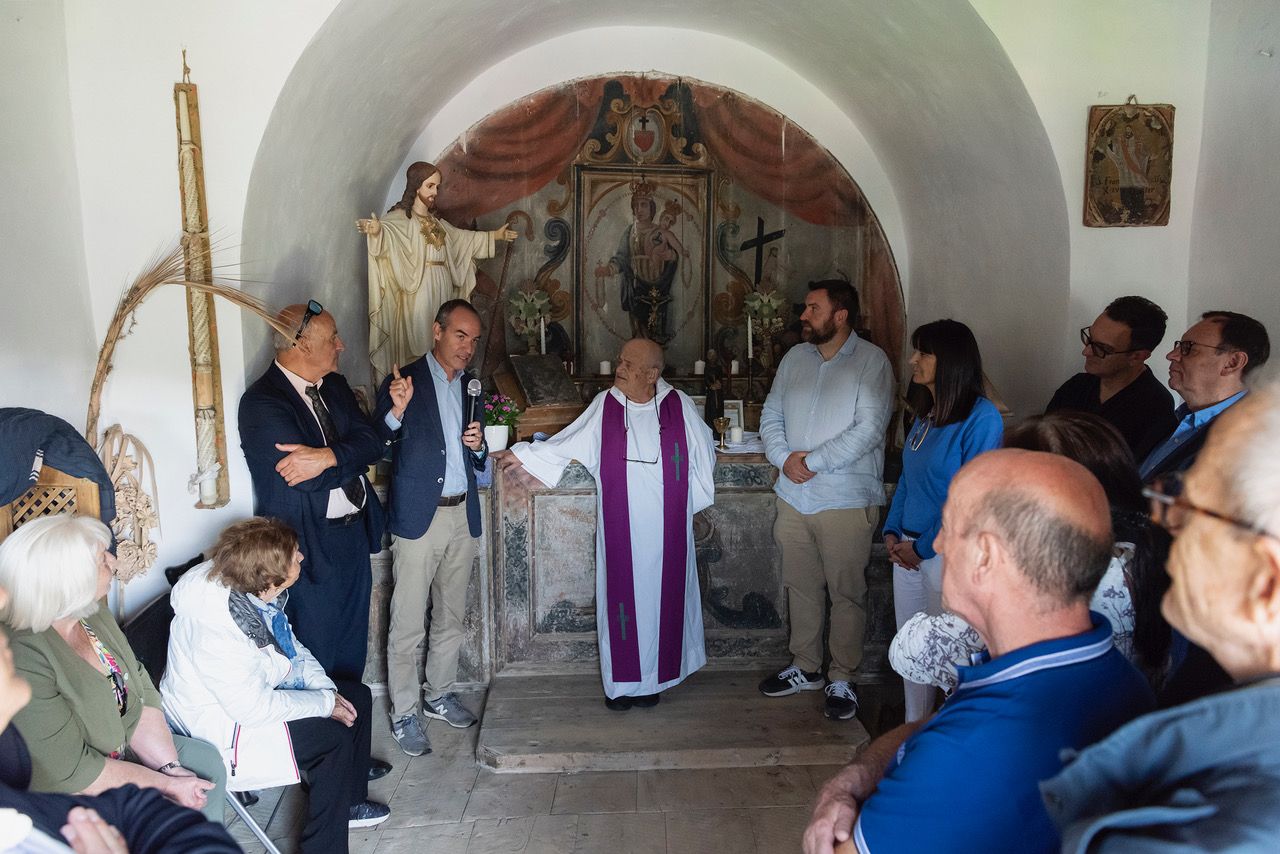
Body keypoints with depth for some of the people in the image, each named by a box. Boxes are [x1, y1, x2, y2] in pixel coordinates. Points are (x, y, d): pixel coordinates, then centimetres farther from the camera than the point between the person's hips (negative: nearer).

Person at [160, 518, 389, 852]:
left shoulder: (258, 592, -10)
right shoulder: (217, 630, -35)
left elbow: (290, 645, 6)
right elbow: (253, 708, -30)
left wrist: (327, 689, -6)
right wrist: (325, 703, -20)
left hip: (259, 688, 9)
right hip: (222, 720, -9)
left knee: (358, 697, 6)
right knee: (334, 738, -20)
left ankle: (350, 802, 25)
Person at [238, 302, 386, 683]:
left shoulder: (335, 385, 6)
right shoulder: (261, 402, -18)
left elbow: (371, 442, -7)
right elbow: (308, 476, -26)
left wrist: (327, 457, -24)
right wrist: (349, 458, -14)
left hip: (355, 534, 7)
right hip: (310, 547, -7)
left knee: (352, 649, 21)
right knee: (316, 654, 9)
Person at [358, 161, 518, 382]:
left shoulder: (434, 220, 19)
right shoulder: (400, 217, -4)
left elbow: (462, 237, 32)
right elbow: (387, 229, -26)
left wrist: (495, 235, 37)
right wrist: (376, 230, -50)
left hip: (441, 289, 7)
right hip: (417, 291, -7)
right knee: (416, 341, -8)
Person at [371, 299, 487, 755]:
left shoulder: (470, 385, 11)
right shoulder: (404, 381, -8)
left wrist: (478, 445, -4)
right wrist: (397, 411, -28)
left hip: (463, 515, 6)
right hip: (419, 517, -6)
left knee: (451, 616, 17)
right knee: (407, 625, 1)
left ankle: (439, 694, 34)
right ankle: (403, 713, 16)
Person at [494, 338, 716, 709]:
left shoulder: (679, 405, -3)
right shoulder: (605, 405, 0)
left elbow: (703, 453, 8)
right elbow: (568, 442, 5)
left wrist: (690, 501, 6)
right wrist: (523, 455, 1)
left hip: (666, 529, 0)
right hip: (620, 529, 1)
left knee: (662, 594, 7)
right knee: (622, 594, 5)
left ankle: (654, 676, 22)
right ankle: (623, 680, 19)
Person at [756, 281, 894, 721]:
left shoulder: (871, 361, -9)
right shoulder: (795, 357, 9)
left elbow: (868, 429, -18)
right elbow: (771, 414, 10)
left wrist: (812, 461, -17)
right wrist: (783, 457, -8)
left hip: (846, 501, -5)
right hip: (794, 497, 6)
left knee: (847, 593, 5)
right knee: (801, 586, 16)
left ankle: (842, 679, 20)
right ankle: (805, 667, 31)